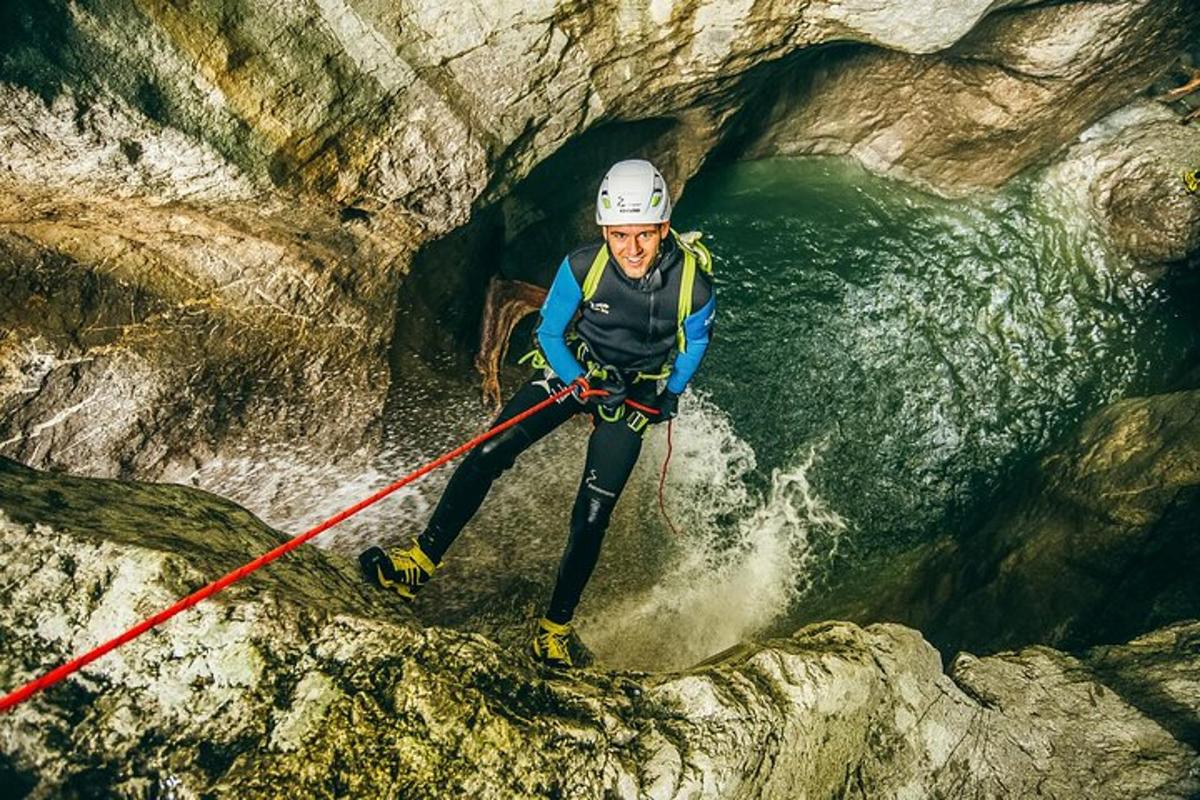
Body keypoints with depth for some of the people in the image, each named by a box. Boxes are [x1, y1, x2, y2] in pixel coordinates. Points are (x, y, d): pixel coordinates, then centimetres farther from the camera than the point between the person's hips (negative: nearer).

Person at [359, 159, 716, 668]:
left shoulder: (693, 286, -25)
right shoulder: (582, 267, -24)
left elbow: (694, 344, -1)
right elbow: (549, 332, -8)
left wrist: (669, 396, 1)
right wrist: (584, 386, -19)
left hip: (636, 396, -1)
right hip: (573, 371, 1)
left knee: (592, 514, -7)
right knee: (488, 454, -15)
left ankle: (556, 625, 10)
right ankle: (421, 562, -6)